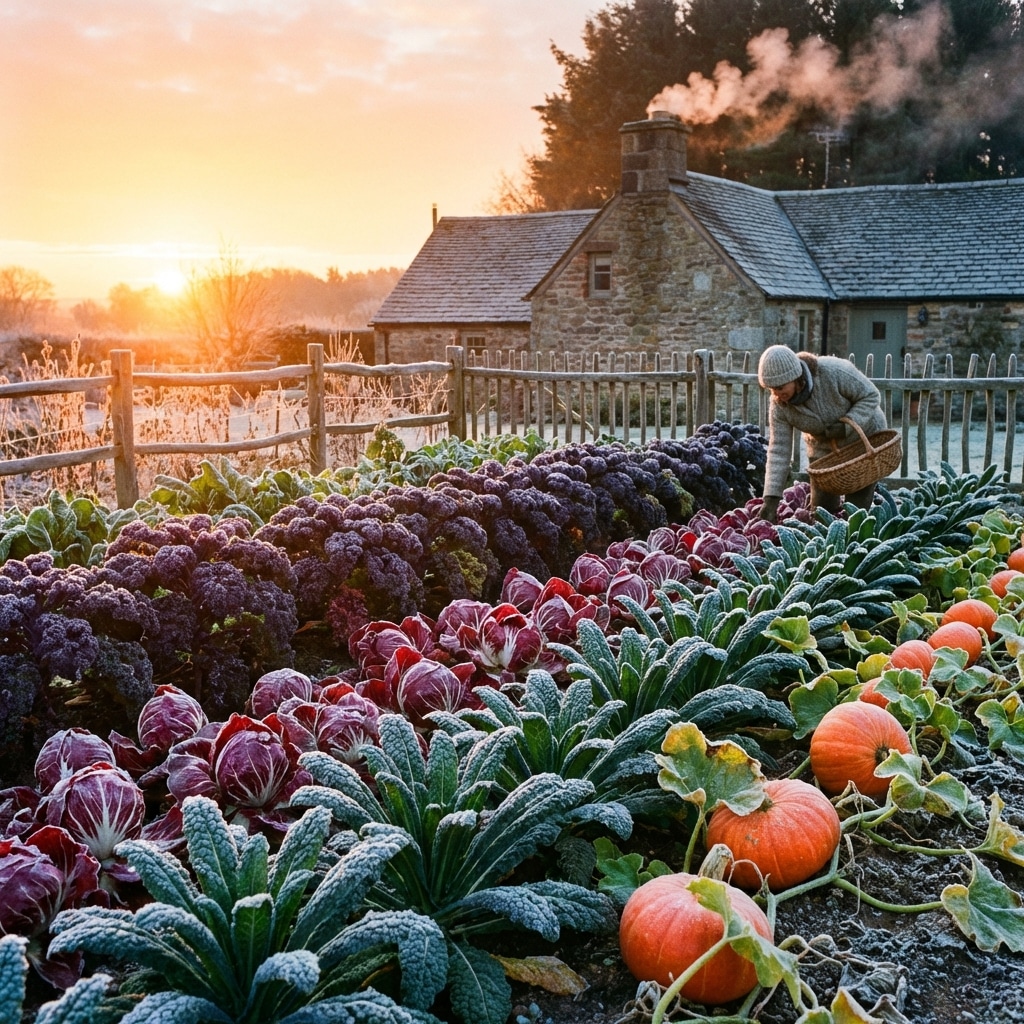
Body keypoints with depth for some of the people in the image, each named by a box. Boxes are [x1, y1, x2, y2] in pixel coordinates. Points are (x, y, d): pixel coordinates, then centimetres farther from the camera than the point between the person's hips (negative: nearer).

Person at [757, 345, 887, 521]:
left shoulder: (833, 372, -33)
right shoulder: (778, 404, -22)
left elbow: (871, 396, -20)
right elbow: (779, 450, -20)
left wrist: (845, 426, -34)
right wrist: (771, 499, -27)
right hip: (824, 447, 3)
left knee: (857, 510, -6)